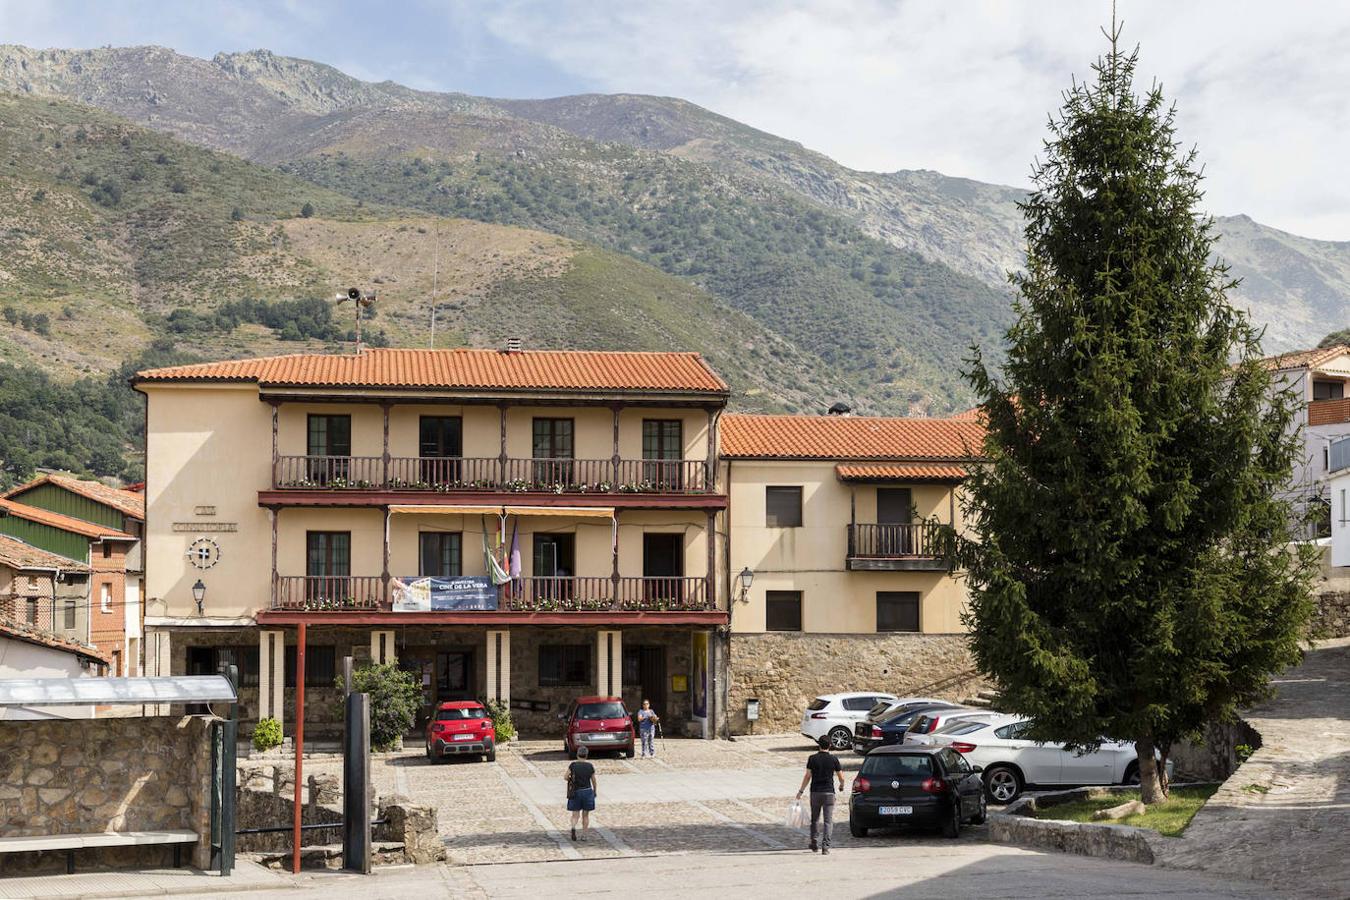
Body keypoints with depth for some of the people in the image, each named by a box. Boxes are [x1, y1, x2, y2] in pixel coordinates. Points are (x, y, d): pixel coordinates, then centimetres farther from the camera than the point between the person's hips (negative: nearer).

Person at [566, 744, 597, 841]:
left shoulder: (573, 765, -6)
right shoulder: (590, 766, -4)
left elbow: (566, 777, -7)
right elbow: (594, 781, 3)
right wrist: (595, 791, 17)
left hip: (575, 792, -1)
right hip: (587, 791, 1)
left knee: (575, 814, 7)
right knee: (585, 815, 12)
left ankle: (573, 827, -23)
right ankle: (583, 835, 11)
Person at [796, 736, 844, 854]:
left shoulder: (812, 758, -2)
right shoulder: (833, 759, -2)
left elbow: (808, 776, -5)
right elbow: (841, 777, 3)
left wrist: (801, 791, 1)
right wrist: (841, 786, 24)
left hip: (815, 792, 1)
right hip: (829, 792, -1)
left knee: (814, 820, 15)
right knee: (828, 821, -1)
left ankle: (814, 845, 19)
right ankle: (825, 846, -11)